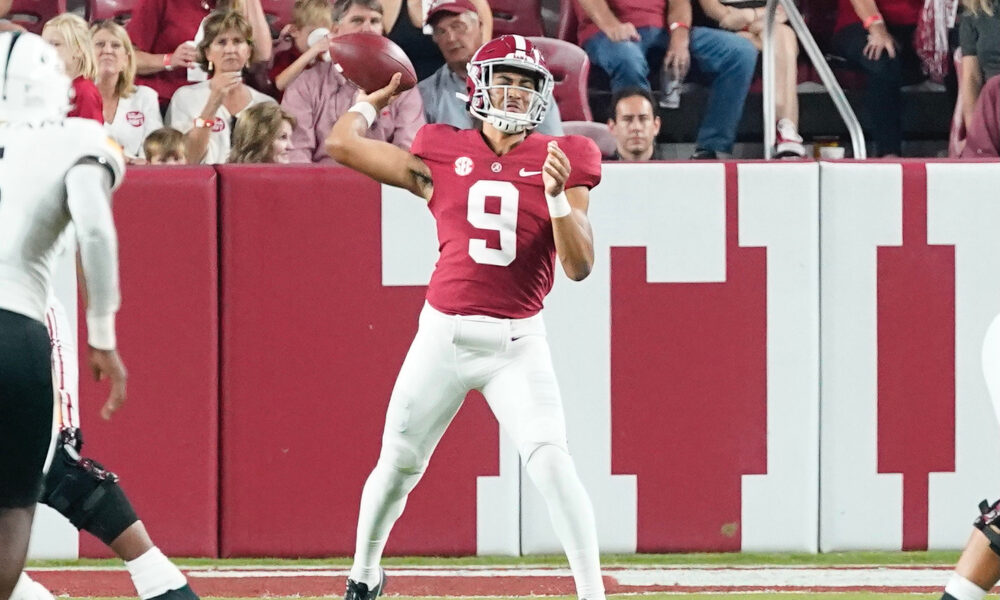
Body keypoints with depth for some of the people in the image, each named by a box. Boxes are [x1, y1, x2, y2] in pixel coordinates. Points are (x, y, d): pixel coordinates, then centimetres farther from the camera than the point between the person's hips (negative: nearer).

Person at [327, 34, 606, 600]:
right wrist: (374, 101, 23)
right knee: (399, 464, 9)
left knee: (550, 457, -19)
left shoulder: (562, 161, 1)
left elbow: (580, 266, -5)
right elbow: (342, 143, 6)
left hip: (518, 342, -1)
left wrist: (558, 196, -19)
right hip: (445, 335, 2)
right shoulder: (442, 156, 3)